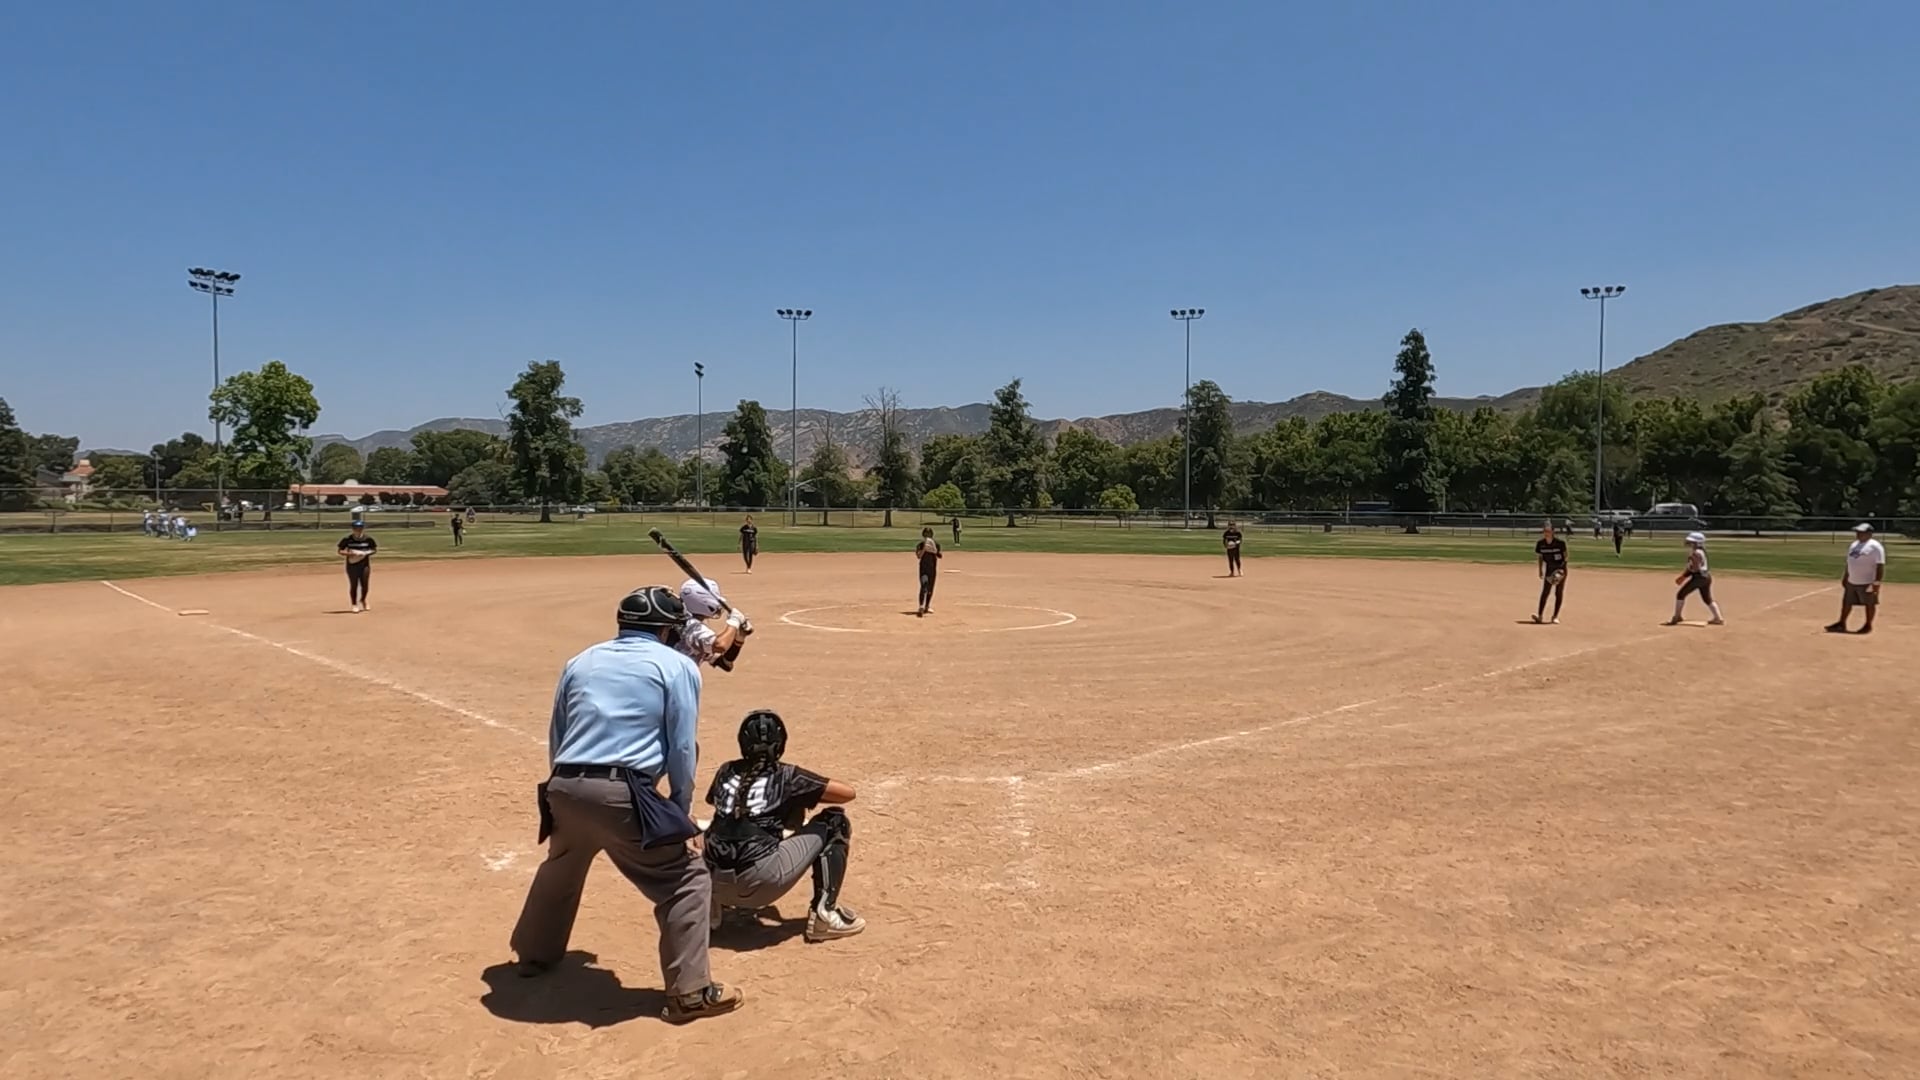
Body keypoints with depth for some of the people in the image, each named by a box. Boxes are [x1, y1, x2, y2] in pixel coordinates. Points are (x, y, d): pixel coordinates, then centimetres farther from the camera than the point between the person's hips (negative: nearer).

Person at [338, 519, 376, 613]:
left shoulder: (368, 539, -2)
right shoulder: (347, 539, -5)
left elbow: (374, 549, 8)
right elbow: (339, 551, 0)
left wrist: (366, 553, -11)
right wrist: (349, 554, -18)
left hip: (365, 564, 1)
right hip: (352, 565, -1)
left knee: (364, 584, 1)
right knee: (353, 585, 0)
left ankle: (362, 600, 28)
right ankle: (354, 604, 13)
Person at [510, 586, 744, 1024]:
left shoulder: (581, 661, 19)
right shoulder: (677, 666, 4)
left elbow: (556, 740, 21)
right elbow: (681, 749, 1)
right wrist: (682, 809, 11)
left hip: (564, 789, 6)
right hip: (622, 794, -6)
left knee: (561, 867, 34)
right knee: (688, 878, 7)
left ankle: (535, 953, 53)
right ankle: (690, 992, 5)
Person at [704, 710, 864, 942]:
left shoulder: (726, 772, 14)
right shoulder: (786, 776, 3)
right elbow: (847, 792, 7)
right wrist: (802, 797, 25)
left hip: (715, 883, 6)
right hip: (760, 884, -5)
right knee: (834, 823, 11)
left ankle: (714, 902, 19)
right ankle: (824, 913, 2)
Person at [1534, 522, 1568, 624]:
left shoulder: (1560, 543, -15)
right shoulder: (1540, 543, -6)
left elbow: (1565, 556, -5)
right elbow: (1540, 557, 7)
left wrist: (1562, 568, -16)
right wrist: (1540, 570, 1)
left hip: (1560, 570, -2)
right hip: (1549, 570, 2)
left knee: (1559, 593, 2)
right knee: (1545, 592, -6)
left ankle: (1555, 617, 9)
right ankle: (1540, 615, -10)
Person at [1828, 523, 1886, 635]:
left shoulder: (1875, 546, -14)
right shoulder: (1854, 545, 12)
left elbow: (1880, 565, -17)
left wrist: (1877, 582, -22)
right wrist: (1845, 577, 19)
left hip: (1867, 582, -8)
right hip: (1851, 582, 8)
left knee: (1869, 603, 5)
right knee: (1846, 602, 11)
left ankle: (1868, 625, 15)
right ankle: (1841, 624, 19)